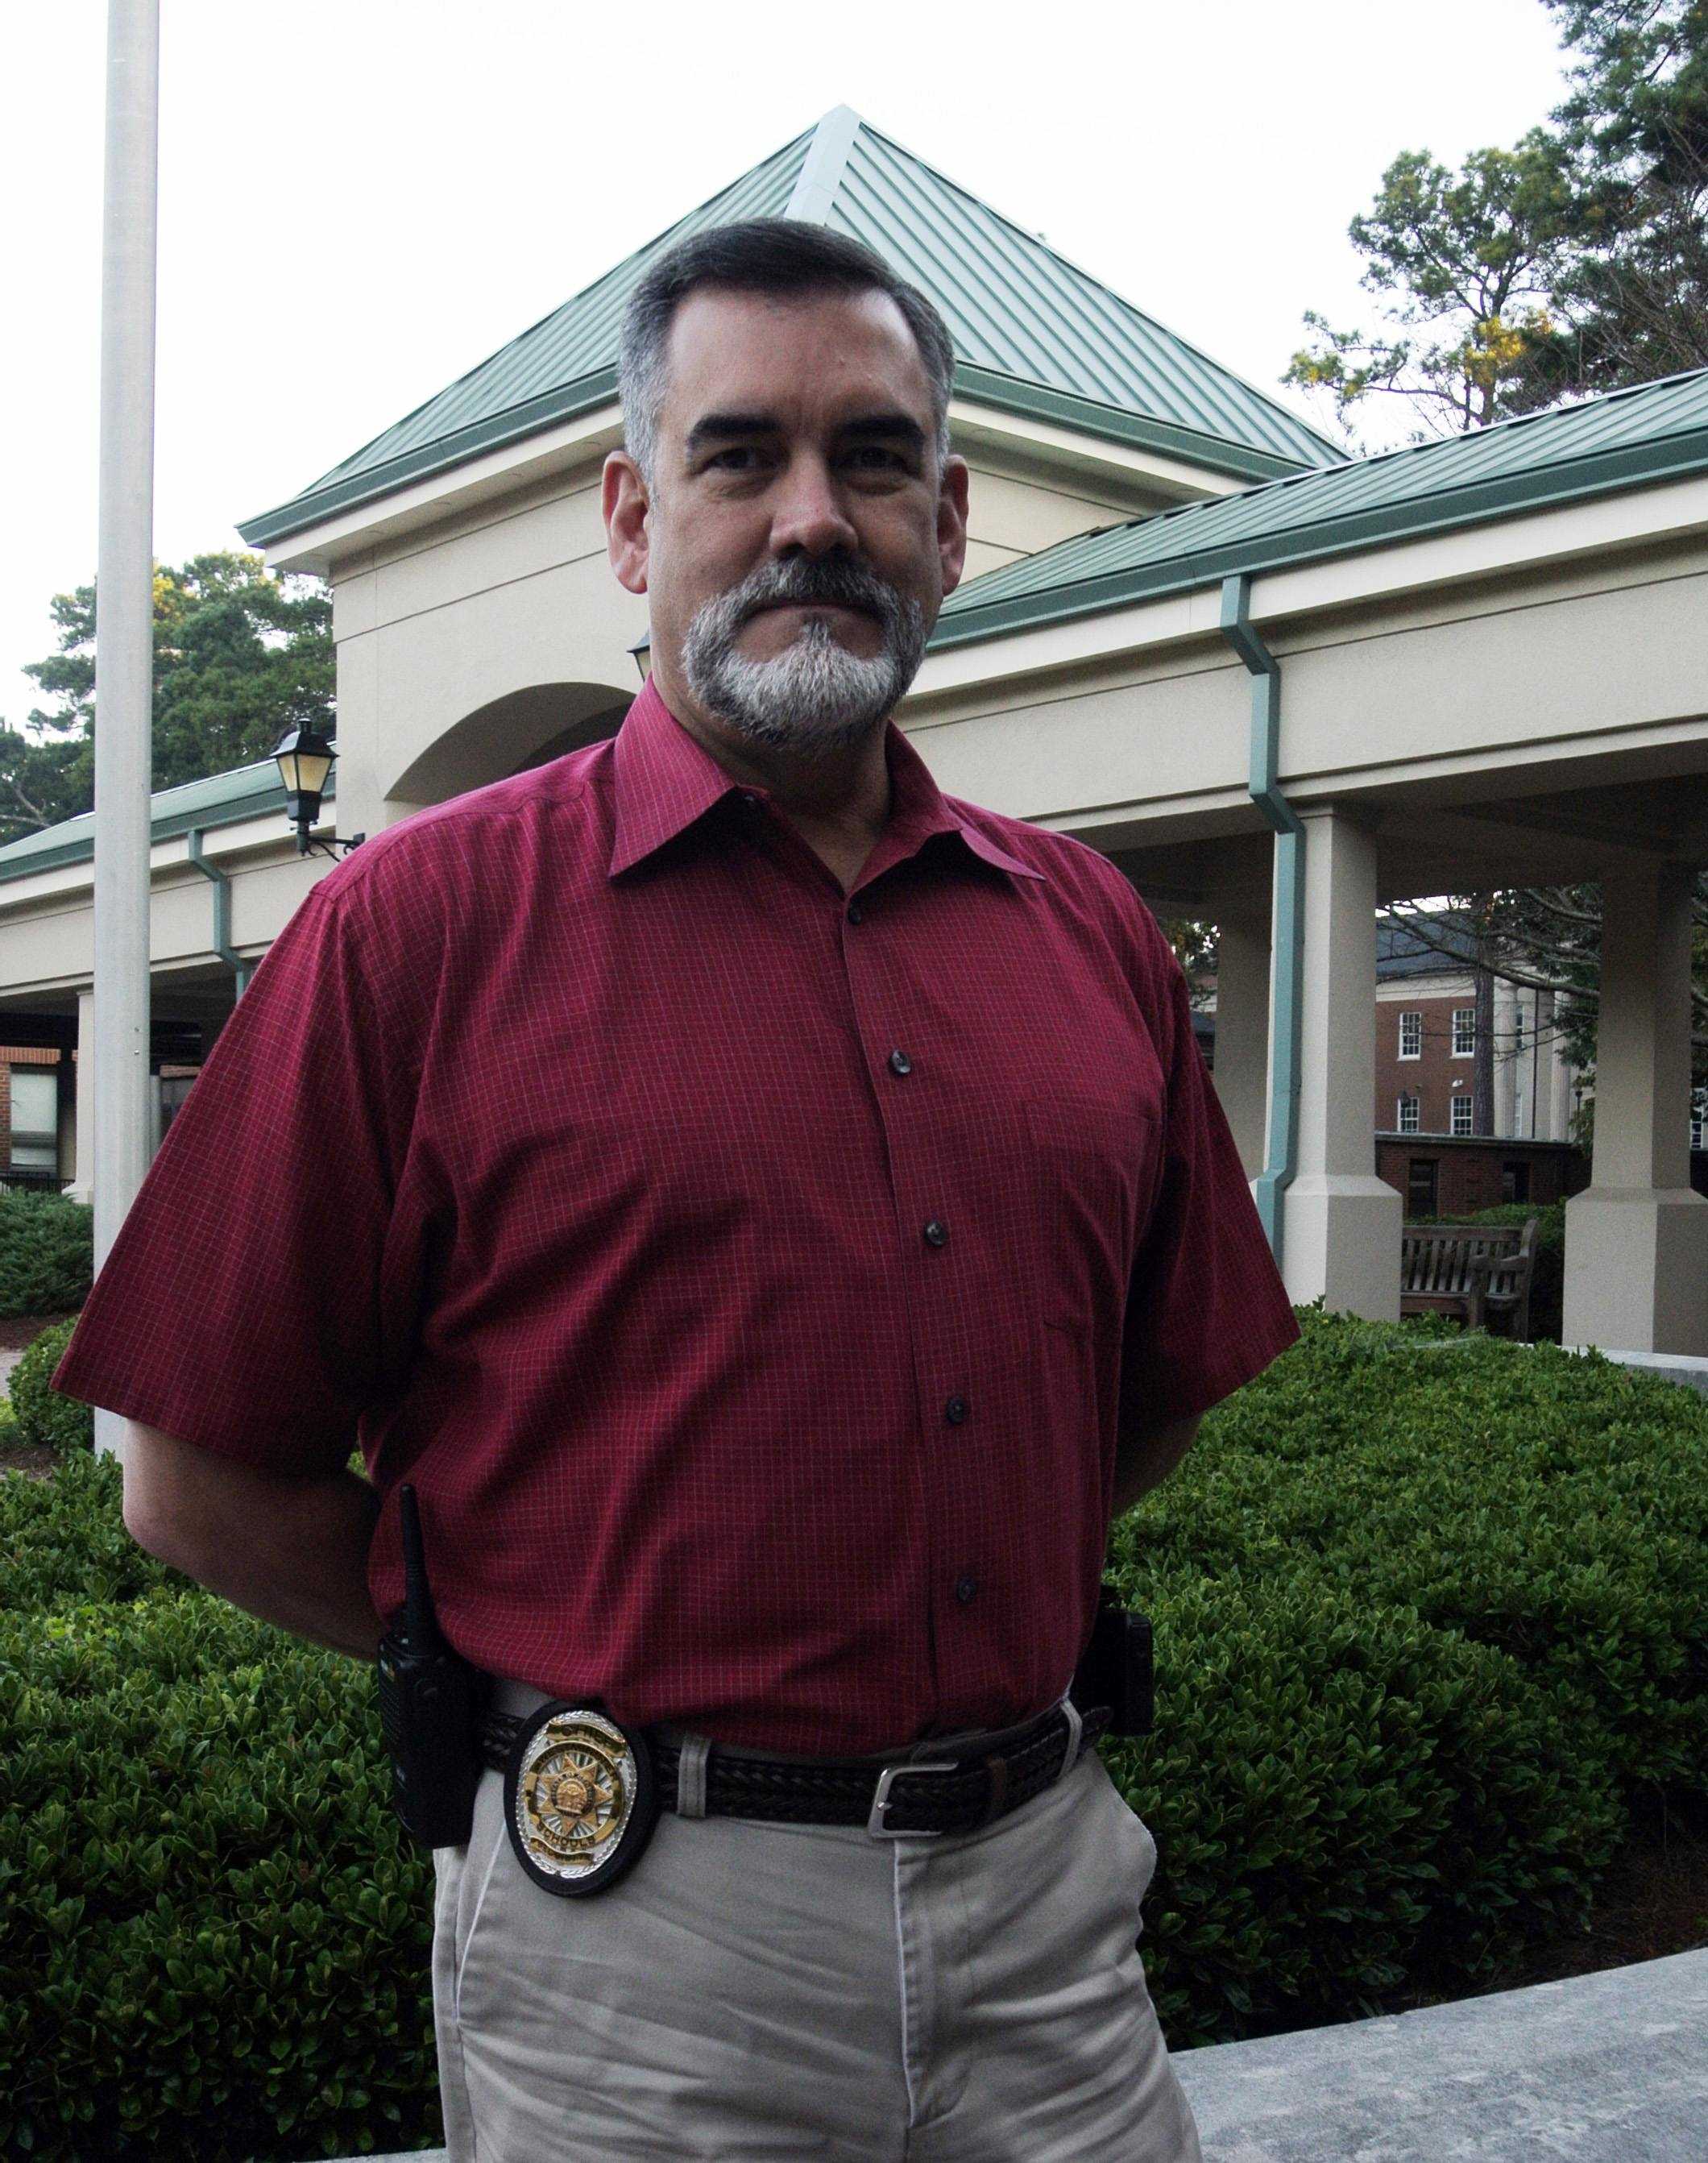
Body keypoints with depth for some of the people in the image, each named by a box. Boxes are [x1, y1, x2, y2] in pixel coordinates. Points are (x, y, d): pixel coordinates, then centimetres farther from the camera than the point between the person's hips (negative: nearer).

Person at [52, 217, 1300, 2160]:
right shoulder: (417, 921, -7)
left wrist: (946, 1611, 7)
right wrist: (561, 1665, 2)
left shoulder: (1091, 930, 5)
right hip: (634, 1931, -3)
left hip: (1050, 1879, 4)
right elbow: (202, 1487, -6)